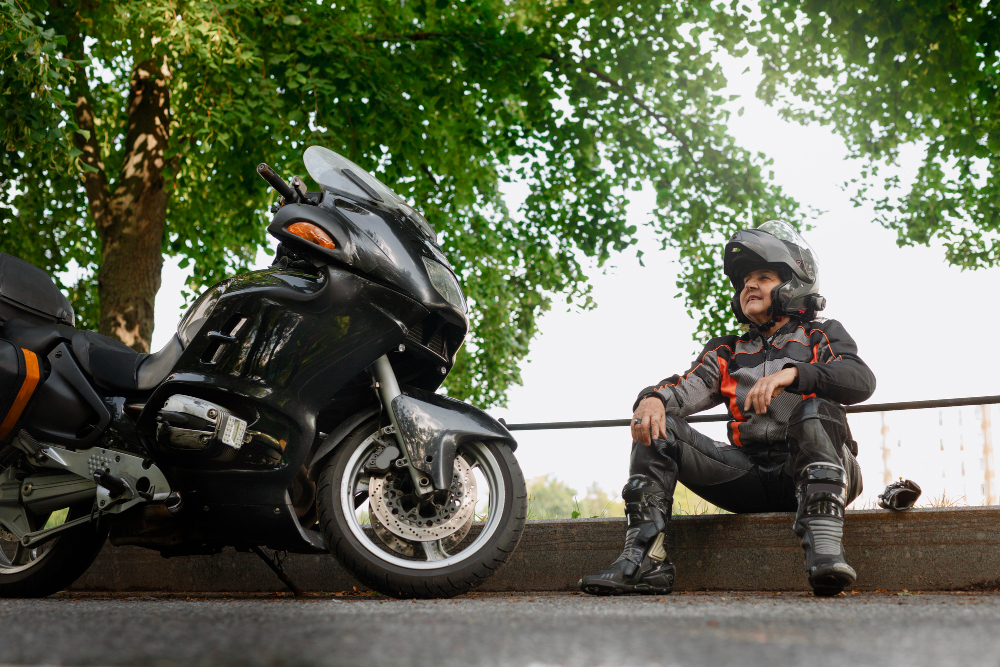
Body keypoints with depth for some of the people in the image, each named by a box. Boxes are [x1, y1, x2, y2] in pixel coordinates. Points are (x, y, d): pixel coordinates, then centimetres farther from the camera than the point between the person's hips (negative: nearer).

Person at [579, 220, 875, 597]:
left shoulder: (821, 336, 12)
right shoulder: (727, 353, 23)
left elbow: (861, 382, -9)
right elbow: (686, 389, 4)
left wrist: (791, 374, -25)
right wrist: (653, 398, -21)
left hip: (810, 470, -3)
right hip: (750, 474, 4)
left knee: (815, 413, -34)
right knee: (657, 428, -11)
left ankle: (824, 548, -46)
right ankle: (645, 559, -24)